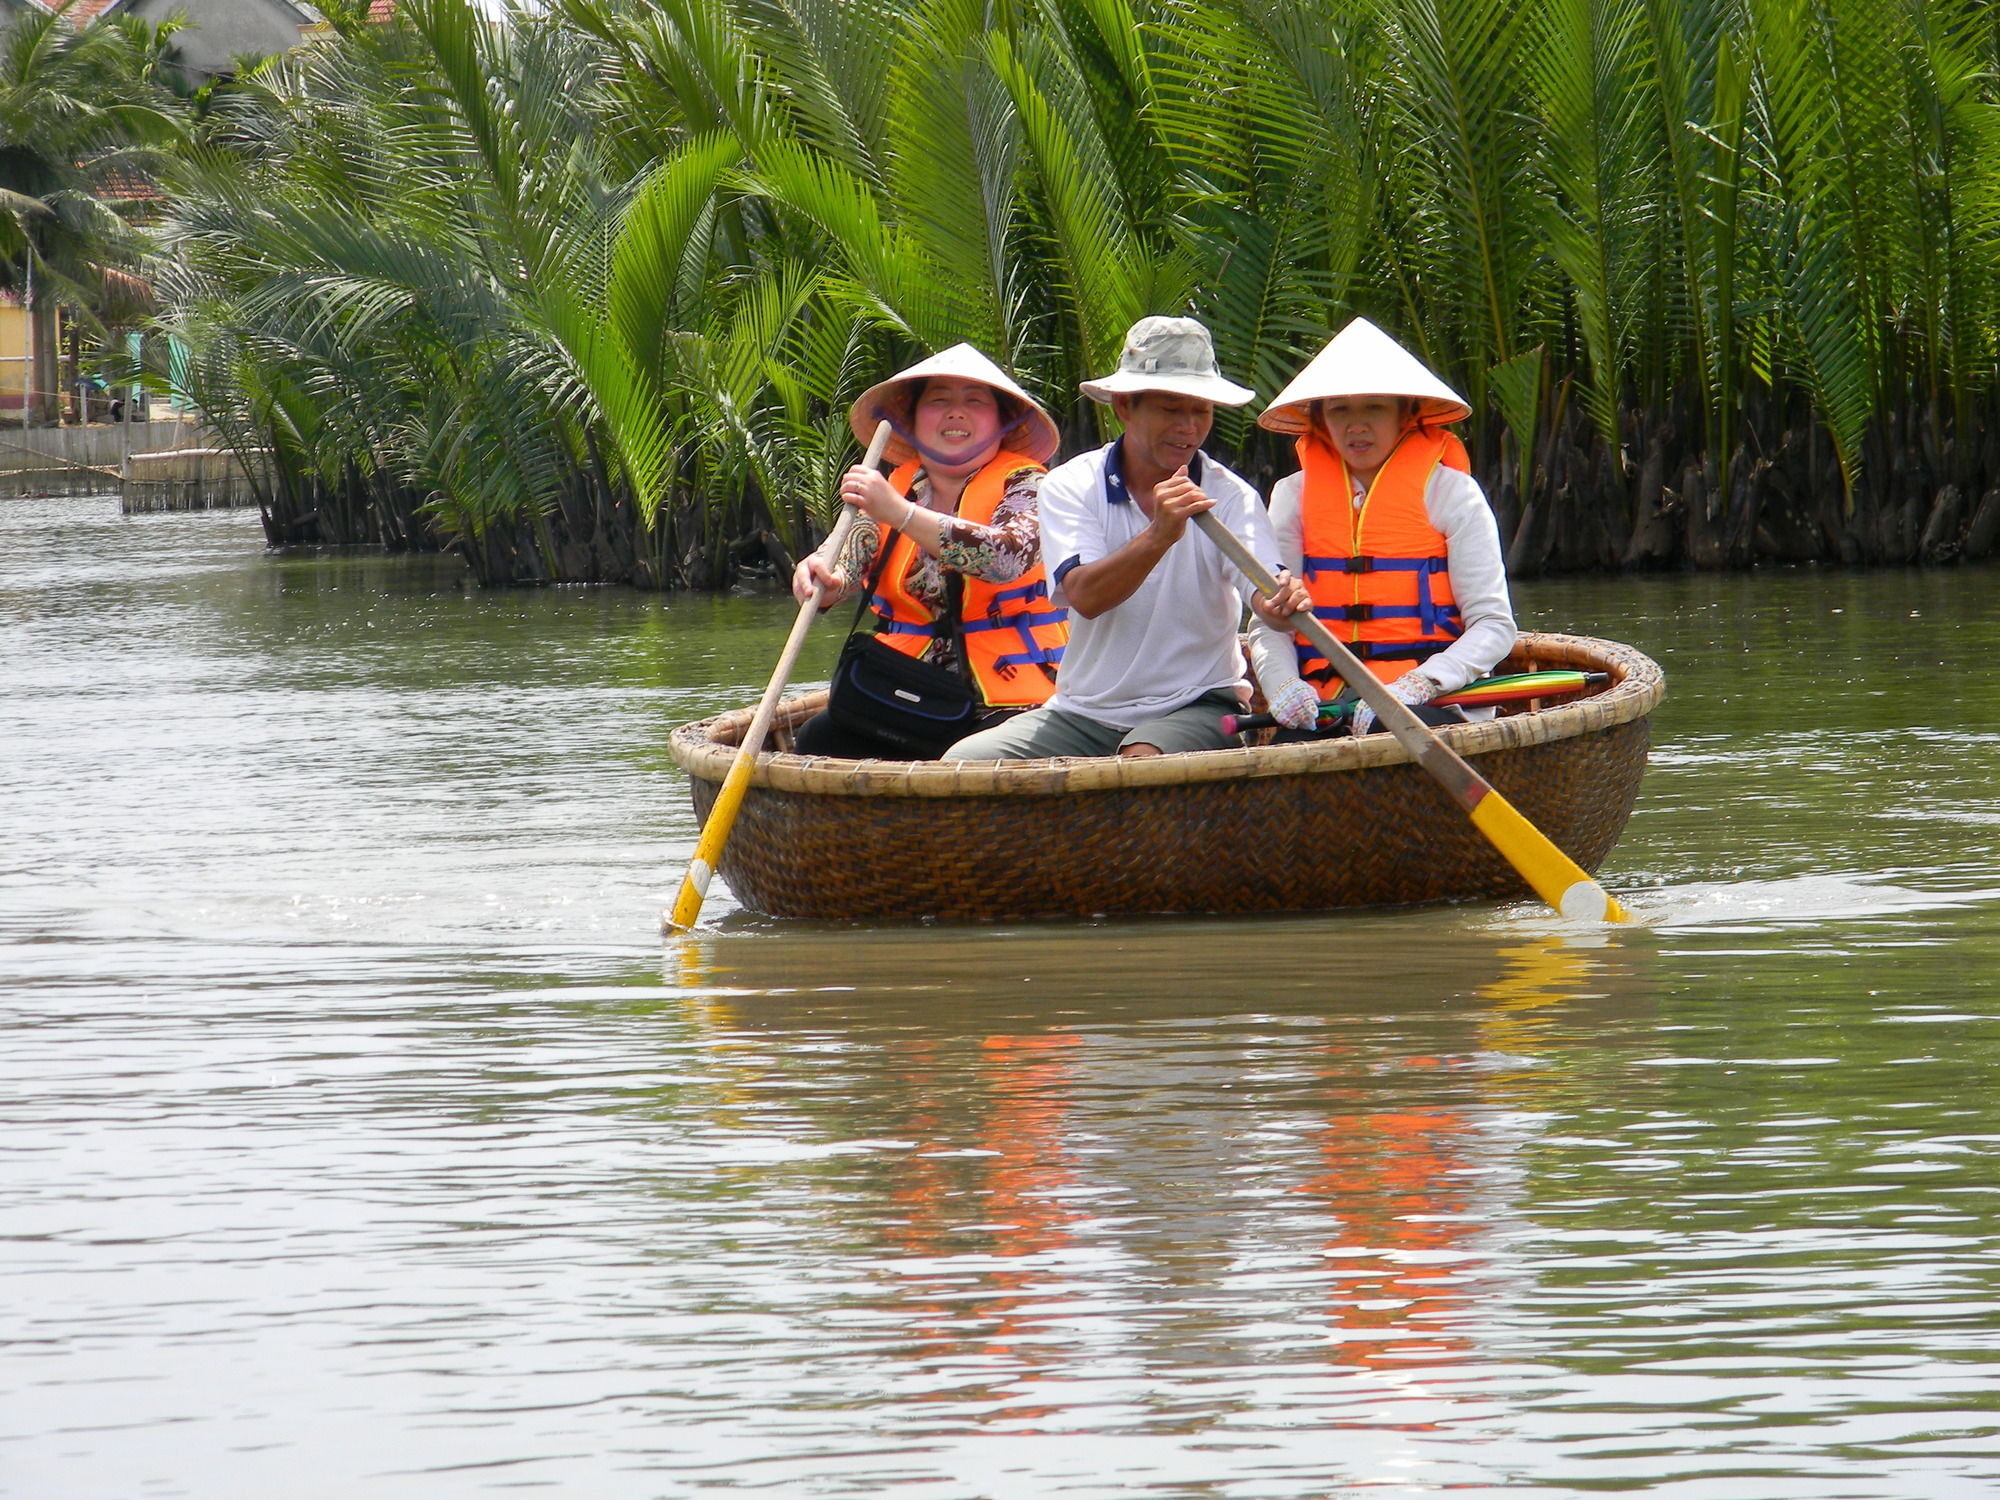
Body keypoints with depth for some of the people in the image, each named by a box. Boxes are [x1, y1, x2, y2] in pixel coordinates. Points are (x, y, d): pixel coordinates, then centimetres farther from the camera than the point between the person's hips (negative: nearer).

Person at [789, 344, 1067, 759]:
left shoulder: (1024, 486, 2)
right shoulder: (890, 489, 15)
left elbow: (1007, 558, -20)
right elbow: (846, 570, -1)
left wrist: (901, 513, -28)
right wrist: (821, 580, -27)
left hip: (1007, 704, -4)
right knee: (817, 740, -22)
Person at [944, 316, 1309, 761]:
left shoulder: (1231, 497, -1)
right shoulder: (1070, 487, -1)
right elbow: (1085, 597, -17)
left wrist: (1282, 601, -43)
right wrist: (1158, 536, -34)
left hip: (1196, 707, -3)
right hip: (1086, 712, 3)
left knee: (1143, 759, -36)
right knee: (964, 761, -17)